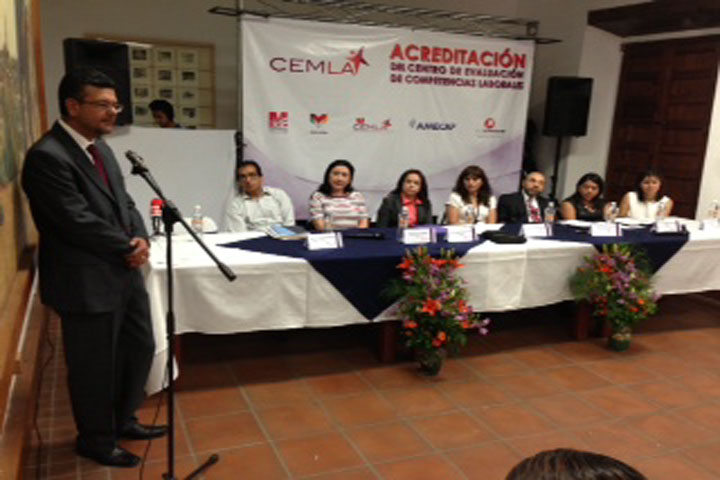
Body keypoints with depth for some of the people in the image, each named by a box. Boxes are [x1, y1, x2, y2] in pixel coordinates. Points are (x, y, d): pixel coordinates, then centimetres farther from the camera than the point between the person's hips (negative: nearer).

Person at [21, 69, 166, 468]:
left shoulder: (99, 147, 9)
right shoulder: (47, 156, -20)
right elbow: (79, 222, -23)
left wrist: (140, 239, -7)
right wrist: (128, 247, -11)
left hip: (123, 273, 9)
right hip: (87, 282, -9)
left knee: (141, 348, 19)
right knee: (94, 366, 9)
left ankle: (123, 419, 42)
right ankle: (96, 440, 33)